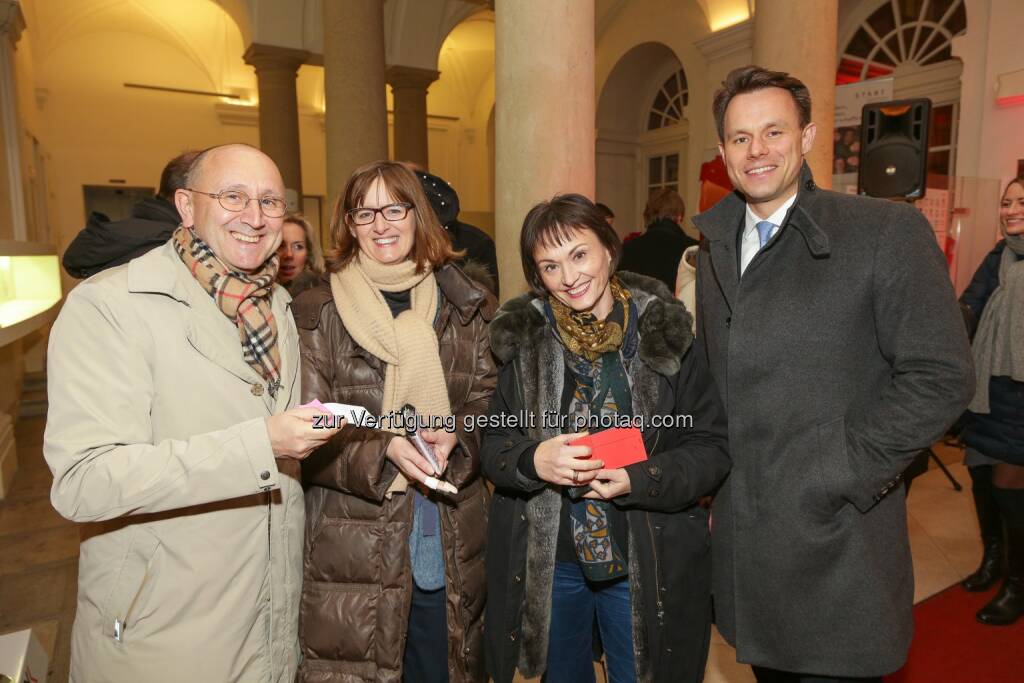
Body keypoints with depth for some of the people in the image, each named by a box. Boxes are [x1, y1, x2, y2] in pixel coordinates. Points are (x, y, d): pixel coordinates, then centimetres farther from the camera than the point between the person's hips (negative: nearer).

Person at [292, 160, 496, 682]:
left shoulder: (466, 306, 4)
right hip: (353, 550, -2)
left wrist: (454, 438, -15)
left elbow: (490, 405, 5)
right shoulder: (318, 313, -4)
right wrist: (384, 448, -22)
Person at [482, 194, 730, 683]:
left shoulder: (664, 331, -8)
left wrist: (639, 479, -22)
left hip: (647, 564, -1)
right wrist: (533, 459, -21)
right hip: (544, 562, 2)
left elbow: (711, 448, -7)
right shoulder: (524, 338, -3)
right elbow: (493, 447, 0)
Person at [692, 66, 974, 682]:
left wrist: (837, 476, -17)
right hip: (741, 536, 6)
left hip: (832, 542, -5)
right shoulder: (714, 244, 9)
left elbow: (941, 377, -13)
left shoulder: (888, 230, -10)